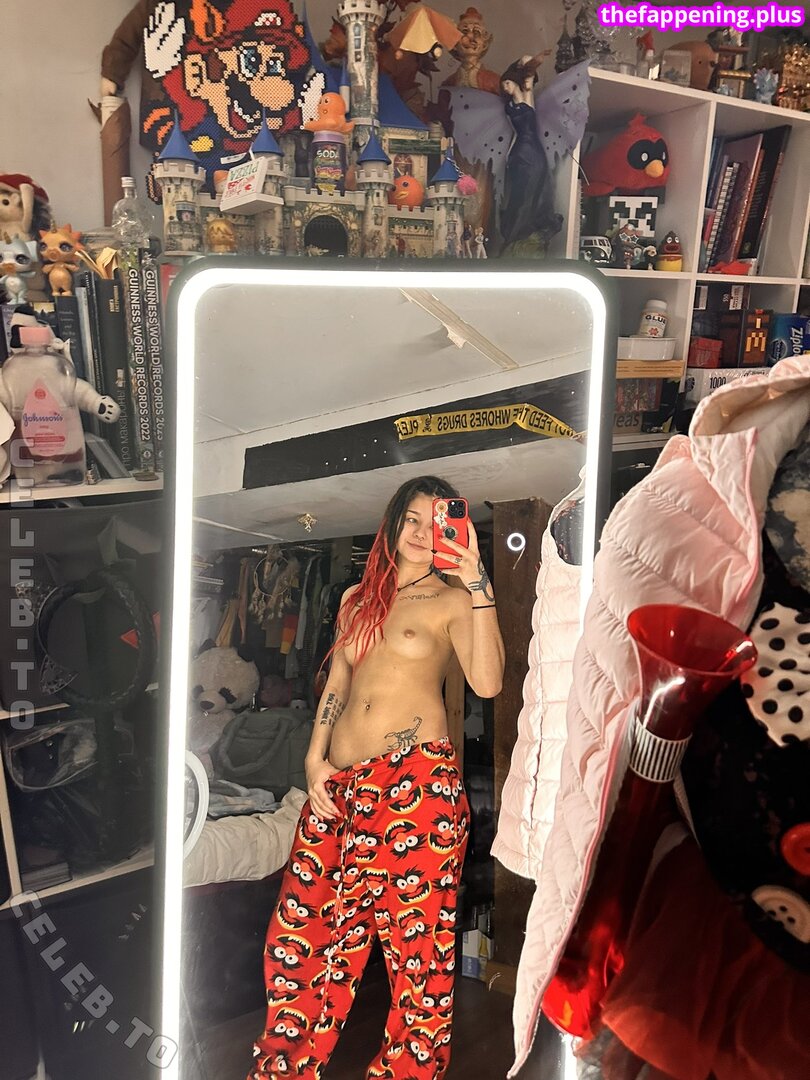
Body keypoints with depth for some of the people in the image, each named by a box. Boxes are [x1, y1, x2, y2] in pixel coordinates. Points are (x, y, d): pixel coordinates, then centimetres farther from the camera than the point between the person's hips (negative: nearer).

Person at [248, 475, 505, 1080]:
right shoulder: (357, 599, 19)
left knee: (416, 939, -1)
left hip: (416, 780, -5)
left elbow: (487, 682, -13)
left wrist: (479, 585, -16)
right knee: (299, 934, 7)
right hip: (339, 784, 5)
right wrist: (315, 761, 10)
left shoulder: (452, 600, 3)